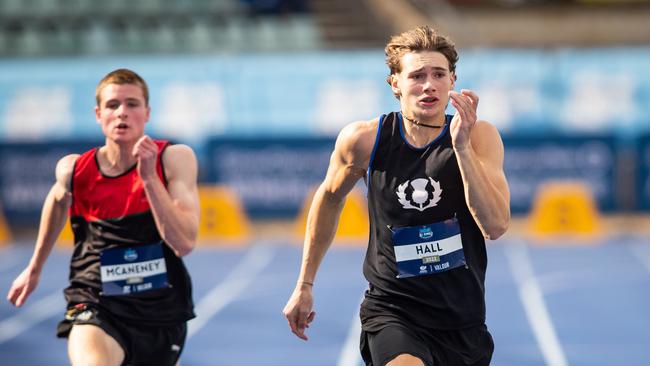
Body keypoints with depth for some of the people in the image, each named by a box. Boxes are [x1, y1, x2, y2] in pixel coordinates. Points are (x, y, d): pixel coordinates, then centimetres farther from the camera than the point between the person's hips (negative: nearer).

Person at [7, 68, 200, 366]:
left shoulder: (174, 158, -10)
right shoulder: (74, 169, -6)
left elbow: (183, 242, -21)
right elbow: (58, 202, 20)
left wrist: (149, 176, -27)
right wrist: (34, 268, 31)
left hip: (161, 314, 2)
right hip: (96, 308, -2)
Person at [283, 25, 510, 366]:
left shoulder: (480, 136, -8)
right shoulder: (364, 139, -7)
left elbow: (496, 225, -20)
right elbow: (329, 198, 13)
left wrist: (462, 146, -28)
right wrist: (305, 284, 15)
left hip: (462, 319, 2)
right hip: (391, 309, -2)